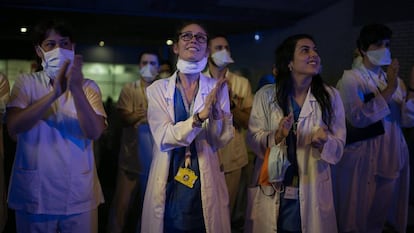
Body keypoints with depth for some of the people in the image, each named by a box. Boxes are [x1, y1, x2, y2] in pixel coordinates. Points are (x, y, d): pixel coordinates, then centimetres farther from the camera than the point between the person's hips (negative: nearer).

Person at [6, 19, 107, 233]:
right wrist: (55, 92, -24)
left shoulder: (88, 87, 2)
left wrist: (76, 89, -25)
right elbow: (13, 127, -14)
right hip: (33, 192, 0)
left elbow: (94, 132, -13)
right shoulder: (26, 83, 2)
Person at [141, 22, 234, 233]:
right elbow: (163, 138, -14)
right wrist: (200, 116, -27)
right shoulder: (158, 88, -3)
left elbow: (223, 139, -4)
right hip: (169, 186, -1)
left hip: (205, 186, 1)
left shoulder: (217, 88, 1)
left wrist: (215, 111, -23)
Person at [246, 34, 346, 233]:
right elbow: (253, 138, -3)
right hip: (274, 191, 0)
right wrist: (276, 137, -22)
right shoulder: (266, 95, -6)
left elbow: (339, 146, -1)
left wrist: (323, 142, -22)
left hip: (312, 190, 1)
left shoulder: (330, 96, -3)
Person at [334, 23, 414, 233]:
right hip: (362, 160, -6)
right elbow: (358, 118, -21)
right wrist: (388, 91, -22)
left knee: (388, 214, 16)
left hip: (393, 157, 6)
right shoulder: (351, 79, -8)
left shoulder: (394, 80, 10)